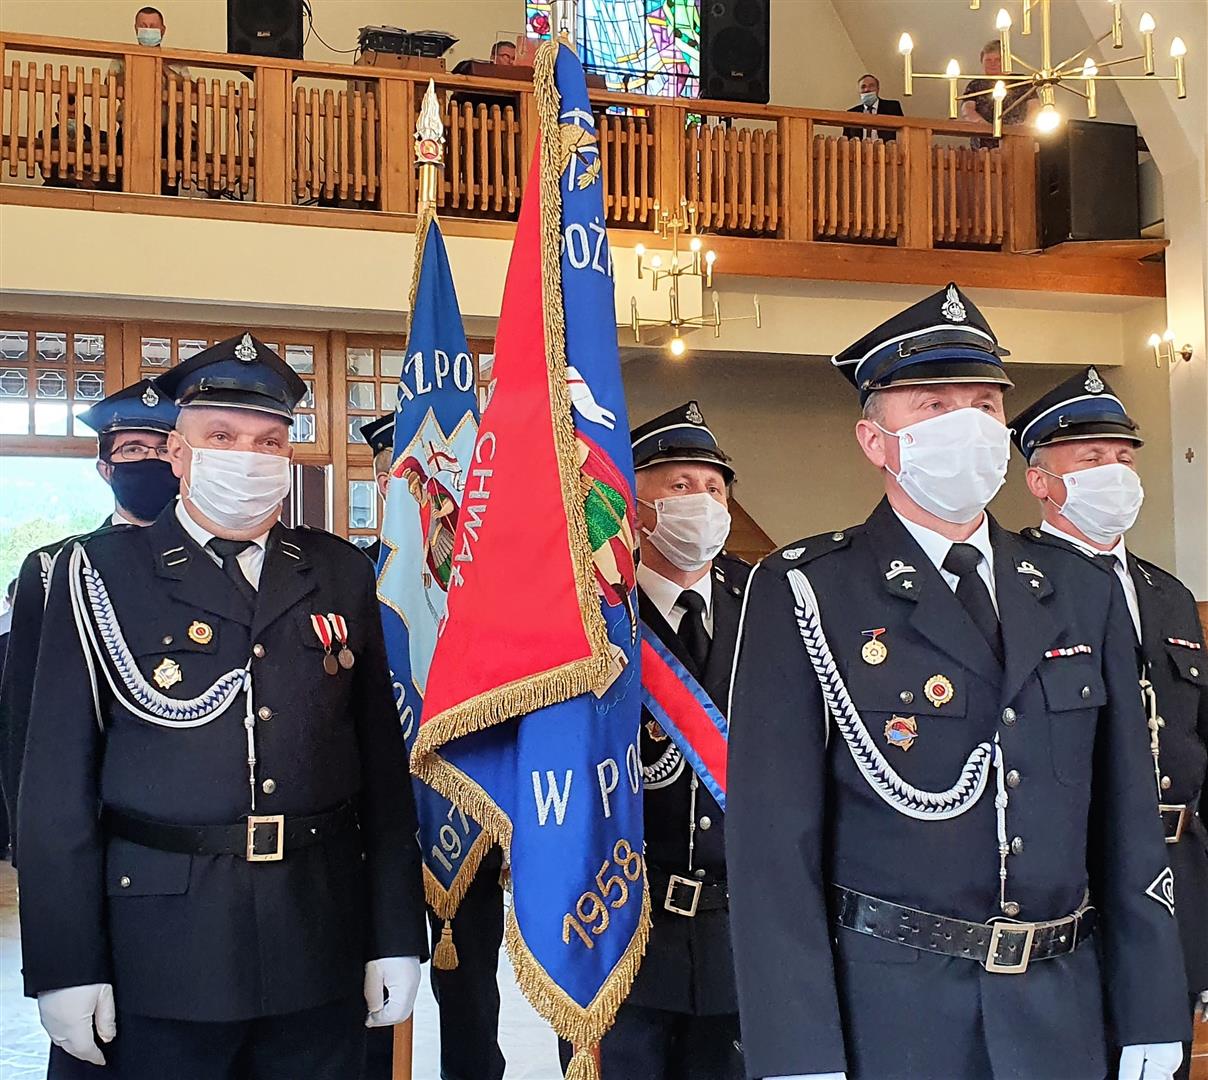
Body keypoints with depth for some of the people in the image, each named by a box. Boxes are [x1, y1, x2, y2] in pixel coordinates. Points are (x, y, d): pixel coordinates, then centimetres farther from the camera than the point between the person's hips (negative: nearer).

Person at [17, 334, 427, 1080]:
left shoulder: (342, 575, 6)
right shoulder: (104, 573, -1)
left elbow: (384, 766, 5)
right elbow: (58, 782, -3)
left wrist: (397, 935, 3)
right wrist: (66, 966, -6)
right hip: (162, 964, -2)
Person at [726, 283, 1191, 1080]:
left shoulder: (1084, 596, 7)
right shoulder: (802, 596, -8)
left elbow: (1129, 821, 8)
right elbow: (775, 836, -12)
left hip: (1062, 1014, 4)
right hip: (883, 1013, -4)